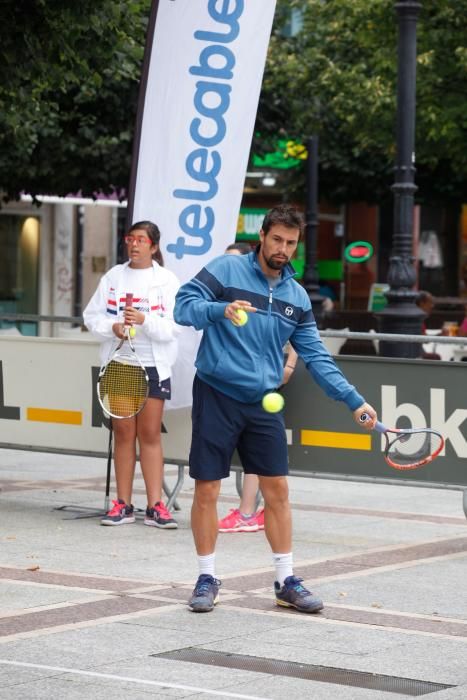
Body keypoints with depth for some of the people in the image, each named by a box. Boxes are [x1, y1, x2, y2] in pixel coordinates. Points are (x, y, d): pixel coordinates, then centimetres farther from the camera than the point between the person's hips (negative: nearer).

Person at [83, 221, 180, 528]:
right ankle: (123, 505, 8)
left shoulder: (167, 280, -2)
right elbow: (93, 316, 5)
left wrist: (145, 320, -24)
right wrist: (113, 327, -13)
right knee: (123, 432, 5)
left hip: (154, 365, -2)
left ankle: (155, 506, -1)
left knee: (150, 434, -2)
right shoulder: (113, 277, 6)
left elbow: (174, 326, -9)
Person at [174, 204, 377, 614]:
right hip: (217, 398, -4)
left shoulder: (297, 297, 9)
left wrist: (354, 401, 3)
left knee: (277, 491, 4)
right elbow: (183, 306, -13)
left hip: (263, 404, 4)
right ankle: (207, 579, 14)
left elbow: (316, 357, 10)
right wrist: (221, 310, -32)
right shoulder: (226, 270, -5)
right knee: (206, 490, 0)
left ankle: (286, 581, 14)